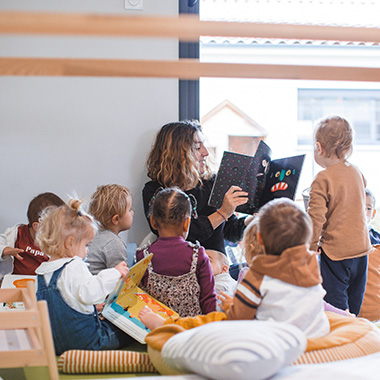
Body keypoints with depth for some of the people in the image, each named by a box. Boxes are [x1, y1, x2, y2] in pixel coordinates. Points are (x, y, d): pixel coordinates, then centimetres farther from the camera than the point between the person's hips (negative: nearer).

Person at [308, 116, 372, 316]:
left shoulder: (323, 179, -17)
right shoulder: (356, 172, 5)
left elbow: (316, 218, -20)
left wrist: (311, 246, -6)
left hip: (336, 253, -7)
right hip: (361, 247, 7)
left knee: (336, 309, 1)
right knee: (354, 304, 19)